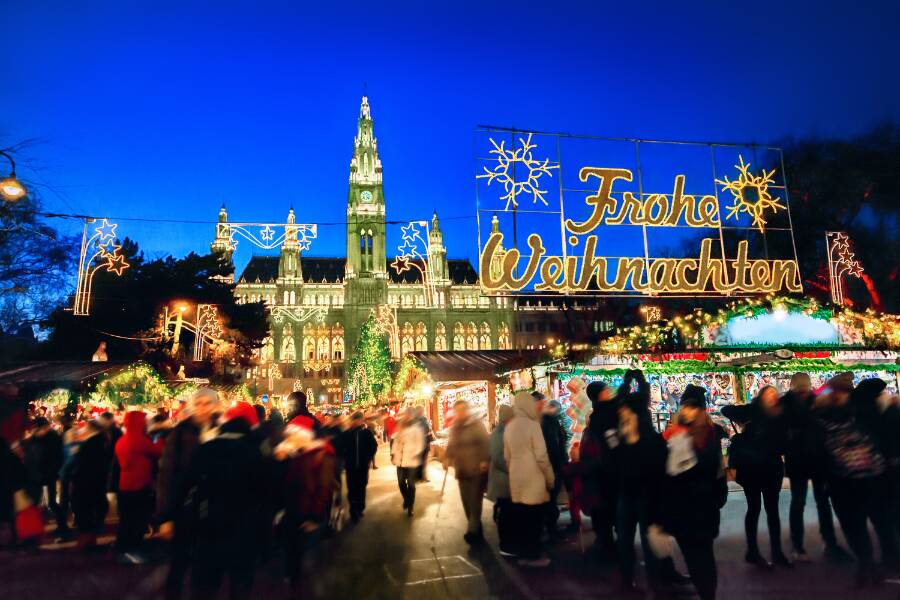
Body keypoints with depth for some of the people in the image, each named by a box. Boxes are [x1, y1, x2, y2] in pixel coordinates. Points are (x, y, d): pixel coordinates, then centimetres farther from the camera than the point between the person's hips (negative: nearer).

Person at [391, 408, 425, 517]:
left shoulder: (417, 429, -2)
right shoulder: (400, 428, 15)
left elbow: (420, 443, -9)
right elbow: (395, 441, 15)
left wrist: (416, 454, -20)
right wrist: (393, 453, 5)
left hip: (411, 460, -5)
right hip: (400, 459, 5)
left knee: (410, 484, 0)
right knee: (401, 482, 6)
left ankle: (410, 507, 13)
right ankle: (406, 500, 34)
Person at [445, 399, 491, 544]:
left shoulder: (477, 424, -8)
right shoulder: (454, 427, 11)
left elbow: (485, 443, -14)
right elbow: (451, 445, 16)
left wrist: (485, 461, -22)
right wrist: (447, 458, 1)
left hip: (477, 469, -6)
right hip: (462, 470, 6)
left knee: (475, 501, -6)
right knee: (466, 501, 9)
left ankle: (472, 531, -1)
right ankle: (475, 529, 22)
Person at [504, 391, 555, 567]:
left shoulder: (509, 426, 6)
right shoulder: (532, 425, -14)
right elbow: (541, 456, -15)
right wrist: (550, 478, -4)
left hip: (516, 479, 7)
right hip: (534, 478, -6)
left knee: (520, 518, 11)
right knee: (534, 519, 4)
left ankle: (523, 554, 20)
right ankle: (533, 555, 12)